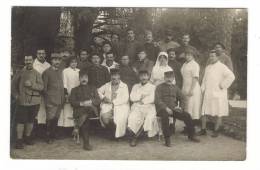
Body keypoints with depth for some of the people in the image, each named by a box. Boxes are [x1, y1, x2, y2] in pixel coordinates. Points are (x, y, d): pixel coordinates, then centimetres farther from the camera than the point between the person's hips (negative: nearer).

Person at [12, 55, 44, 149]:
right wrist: (15, 95, -2)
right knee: (21, 121, -2)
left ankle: (27, 137, 29)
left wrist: (31, 84, -19)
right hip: (22, 101, -1)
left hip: (34, 102, 2)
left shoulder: (37, 74, 3)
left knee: (30, 120, 12)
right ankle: (19, 140, 8)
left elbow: (41, 86, -6)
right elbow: (13, 84, 8)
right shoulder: (20, 73, 3)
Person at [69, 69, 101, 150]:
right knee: (85, 119, -36)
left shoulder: (93, 88, 28)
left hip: (92, 110, 1)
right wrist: (81, 103, -11)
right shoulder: (75, 90, 24)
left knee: (89, 108, -38)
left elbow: (98, 101, 15)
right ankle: (86, 143, -35)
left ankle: (77, 126, -37)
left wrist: (90, 102, -8)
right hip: (79, 110, -1)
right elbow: (72, 102, 8)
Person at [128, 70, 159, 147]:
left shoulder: (152, 87, 17)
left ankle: (136, 136, -23)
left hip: (149, 106, -1)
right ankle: (133, 138, -22)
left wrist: (143, 101, -4)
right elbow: (132, 98, 8)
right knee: (133, 117, -31)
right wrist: (142, 96, -2)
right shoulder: (135, 86, 24)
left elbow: (152, 99, 1)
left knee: (150, 117, -32)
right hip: (137, 107, 1)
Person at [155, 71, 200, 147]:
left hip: (173, 109, 5)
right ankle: (167, 139, -29)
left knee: (187, 115, -13)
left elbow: (181, 98, 19)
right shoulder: (159, 87, 4)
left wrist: (180, 107, -2)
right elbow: (158, 100, -8)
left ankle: (191, 135, 8)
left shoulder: (175, 87, 18)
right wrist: (166, 108, -22)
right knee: (165, 116, -37)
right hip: (162, 109, -4)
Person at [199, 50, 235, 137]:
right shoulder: (207, 67, 17)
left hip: (218, 95, -6)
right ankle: (203, 130, 11)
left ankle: (216, 131, 12)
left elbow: (231, 76, -17)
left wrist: (222, 86, -14)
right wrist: (202, 90, 10)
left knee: (218, 114, 2)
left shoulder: (222, 67, -6)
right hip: (207, 94, 6)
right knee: (203, 112, 2)